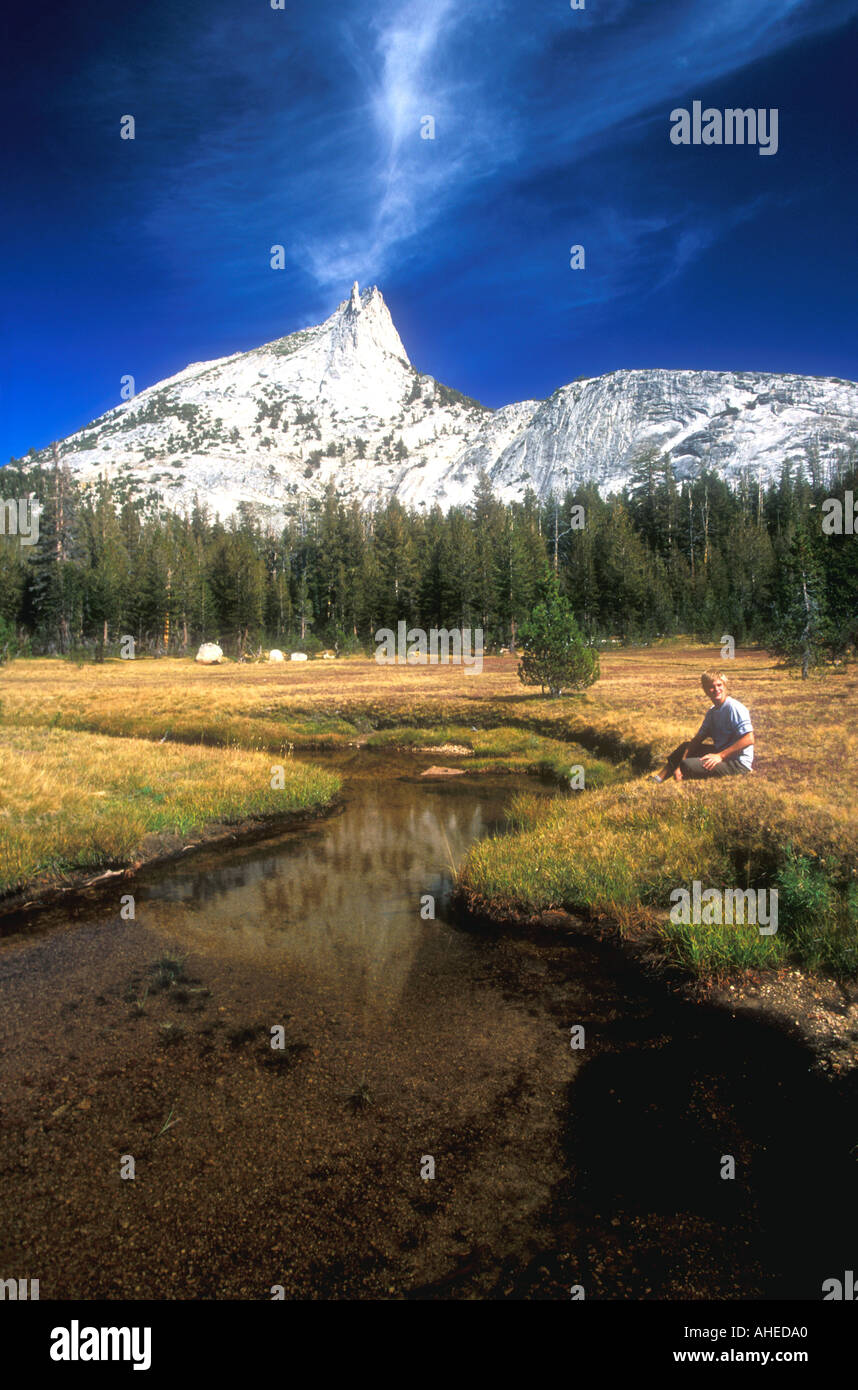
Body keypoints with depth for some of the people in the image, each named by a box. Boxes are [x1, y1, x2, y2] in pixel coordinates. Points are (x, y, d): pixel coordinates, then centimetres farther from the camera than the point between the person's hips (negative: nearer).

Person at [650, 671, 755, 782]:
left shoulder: (734, 708, -18)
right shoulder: (712, 712, 9)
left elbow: (749, 739, -24)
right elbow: (698, 739, 5)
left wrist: (720, 756, -22)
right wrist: (679, 766, -6)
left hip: (738, 763, -9)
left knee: (688, 765, -25)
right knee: (685, 747, 16)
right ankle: (660, 778, 12)